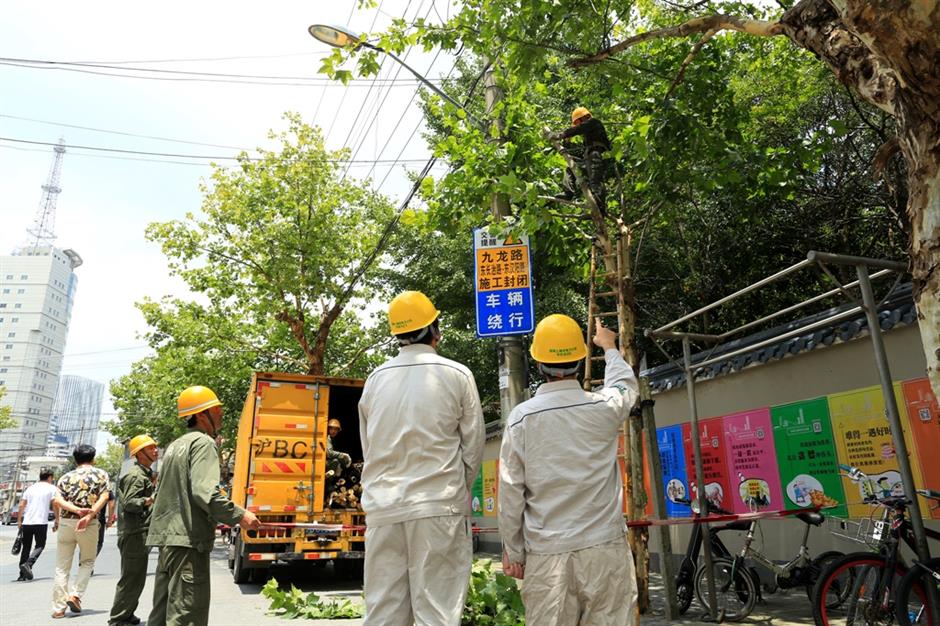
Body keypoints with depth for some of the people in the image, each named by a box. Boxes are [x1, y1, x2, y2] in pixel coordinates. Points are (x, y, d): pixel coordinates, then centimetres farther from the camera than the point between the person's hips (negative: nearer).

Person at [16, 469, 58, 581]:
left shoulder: (30, 488, 16)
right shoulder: (51, 488, 3)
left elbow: (21, 505, 10)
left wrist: (19, 520, 16)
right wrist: (57, 521, 1)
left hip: (26, 522, 5)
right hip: (41, 522, -5)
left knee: (26, 547, 13)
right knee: (40, 546, 5)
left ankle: (22, 574, 13)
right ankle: (28, 564, -19)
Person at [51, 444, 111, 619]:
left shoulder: (66, 477, 14)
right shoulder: (101, 474, 7)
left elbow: (57, 500, -3)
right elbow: (104, 497, -9)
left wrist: (77, 510, -12)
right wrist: (89, 514, -16)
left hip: (65, 522, 2)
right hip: (89, 524, -2)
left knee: (62, 567, 10)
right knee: (87, 562, 17)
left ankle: (58, 608, 10)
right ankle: (75, 594, 2)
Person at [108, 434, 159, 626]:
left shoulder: (145, 474, 17)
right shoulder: (135, 475, -14)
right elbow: (129, 503, -24)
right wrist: (148, 501, -40)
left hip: (140, 533, 10)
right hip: (134, 534, -10)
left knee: (136, 578, 17)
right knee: (131, 579, -6)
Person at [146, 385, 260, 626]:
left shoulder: (175, 446, 18)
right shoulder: (204, 442, -11)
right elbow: (205, 492, -23)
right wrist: (239, 515, -16)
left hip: (166, 535, 10)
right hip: (189, 538, -10)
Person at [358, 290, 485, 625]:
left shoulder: (375, 379, 8)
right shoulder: (456, 375, -3)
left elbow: (368, 446, 12)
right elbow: (474, 445, 1)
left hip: (383, 507, 4)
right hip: (438, 506, -3)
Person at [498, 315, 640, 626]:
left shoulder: (520, 418, -6)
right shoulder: (604, 407, -3)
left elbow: (510, 492, -3)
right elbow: (625, 383, 22)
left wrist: (513, 551, 9)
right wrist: (609, 346, 40)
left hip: (546, 553, -1)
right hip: (604, 547, 1)